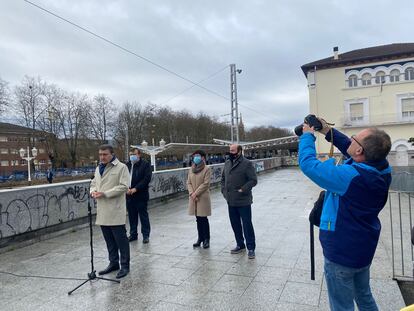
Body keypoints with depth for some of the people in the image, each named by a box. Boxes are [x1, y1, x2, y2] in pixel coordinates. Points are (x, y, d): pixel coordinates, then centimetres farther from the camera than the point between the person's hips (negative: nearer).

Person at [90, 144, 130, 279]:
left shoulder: (121, 167, -6)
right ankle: (113, 263, 29)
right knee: (109, 240, 15)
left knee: (120, 239, 1)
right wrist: (93, 191, 0)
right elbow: (93, 183, 23)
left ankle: (125, 265, 12)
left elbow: (123, 186, -14)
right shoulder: (98, 168, 16)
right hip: (102, 211, 7)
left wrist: (105, 193, -19)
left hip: (115, 211, -6)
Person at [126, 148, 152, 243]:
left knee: (143, 215, 4)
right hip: (129, 195, 5)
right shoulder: (127, 165, 10)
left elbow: (147, 178, -13)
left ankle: (146, 235, 15)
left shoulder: (145, 164, -5)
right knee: (132, 216, 12)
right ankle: (133, 234, 25)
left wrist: (135, 189, -18)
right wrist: (126, 189, -9)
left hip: (141, 195, -4)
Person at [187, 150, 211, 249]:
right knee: (198, 219, 11)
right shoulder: (191, 169, 10)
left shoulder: (207, 169, -6)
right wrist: (191, 193, -8)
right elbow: (188, 183, 8)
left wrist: (196, 193, -14)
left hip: (203, 197, -5)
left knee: (203, 219, 0)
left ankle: (206, 239, 12)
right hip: (193, 197, 5)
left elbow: (206, 184, -12)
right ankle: (200, 238, 22)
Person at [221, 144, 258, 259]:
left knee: (247, 225, 2)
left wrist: (243, 190, -19)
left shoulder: (247, 164, -11)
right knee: (235, 224, 16)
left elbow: (253, 180, -14)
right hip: (231, 201, 7)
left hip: (243, 201, -7)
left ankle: (251, 248, 15)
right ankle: (240, 245, 33)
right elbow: (223, 178, 20)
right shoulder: (227, 163, 10)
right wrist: (224, 190, 8)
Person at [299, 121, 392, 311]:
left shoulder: (350, 176, -33)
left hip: (342, 252, -8)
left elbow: (308, 163, -27)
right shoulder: (380, 169, -10)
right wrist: (328, 131, 3)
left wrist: (308, 135, -11)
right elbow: (350, 150, 6)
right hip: (365, 249, 8)